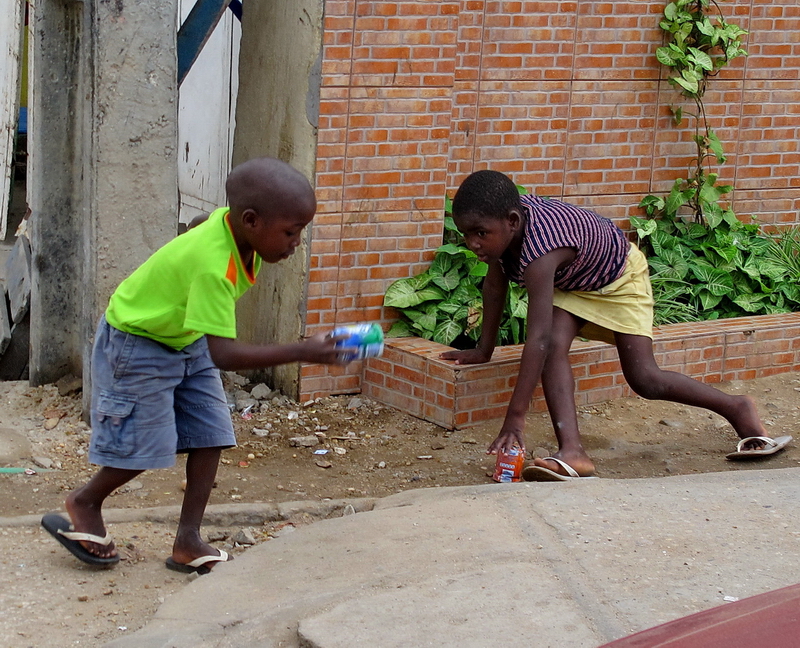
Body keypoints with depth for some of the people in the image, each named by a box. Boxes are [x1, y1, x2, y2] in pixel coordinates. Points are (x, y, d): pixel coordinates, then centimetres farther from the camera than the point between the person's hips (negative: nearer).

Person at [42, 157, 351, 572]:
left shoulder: (230, 220, -14)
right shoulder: (214, 267, -39)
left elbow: (197, 225, 11)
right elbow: (223, 354, -44)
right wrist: (302, 352, -47)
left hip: (189, 342, 8)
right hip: (138, 344, -8)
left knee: (211, 436, 1)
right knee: (147, 443, -4)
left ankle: (188, 541, 5)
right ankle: (85, 503, 23)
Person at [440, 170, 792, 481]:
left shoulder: (538, 251, -46)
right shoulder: (503, 225, -23)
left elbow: (537, 337, -49)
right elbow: (495, 284, -5)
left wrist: (515, 417, -49)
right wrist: (484, 349, 1)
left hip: (620, 276, -7)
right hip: (570, 284, 7)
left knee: (644, 379, -6)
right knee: (555, 346, -21)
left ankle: (737, 409, 16)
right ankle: (572, 451, -24)